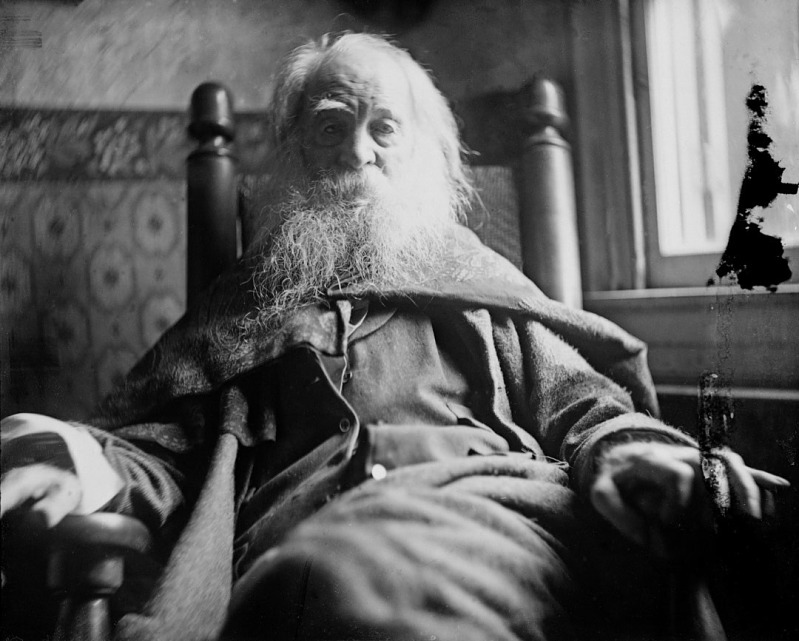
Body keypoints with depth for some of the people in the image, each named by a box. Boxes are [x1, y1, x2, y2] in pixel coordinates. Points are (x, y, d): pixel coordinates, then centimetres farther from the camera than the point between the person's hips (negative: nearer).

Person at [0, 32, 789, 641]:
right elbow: (161, 449, 15)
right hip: (305, 530, 0)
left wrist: (626, 454, -9)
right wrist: (99, 467, -10)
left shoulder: (475, 283, 25)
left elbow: (581, 405, 16)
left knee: (353, 576, -36)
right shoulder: (240, 310, 24)